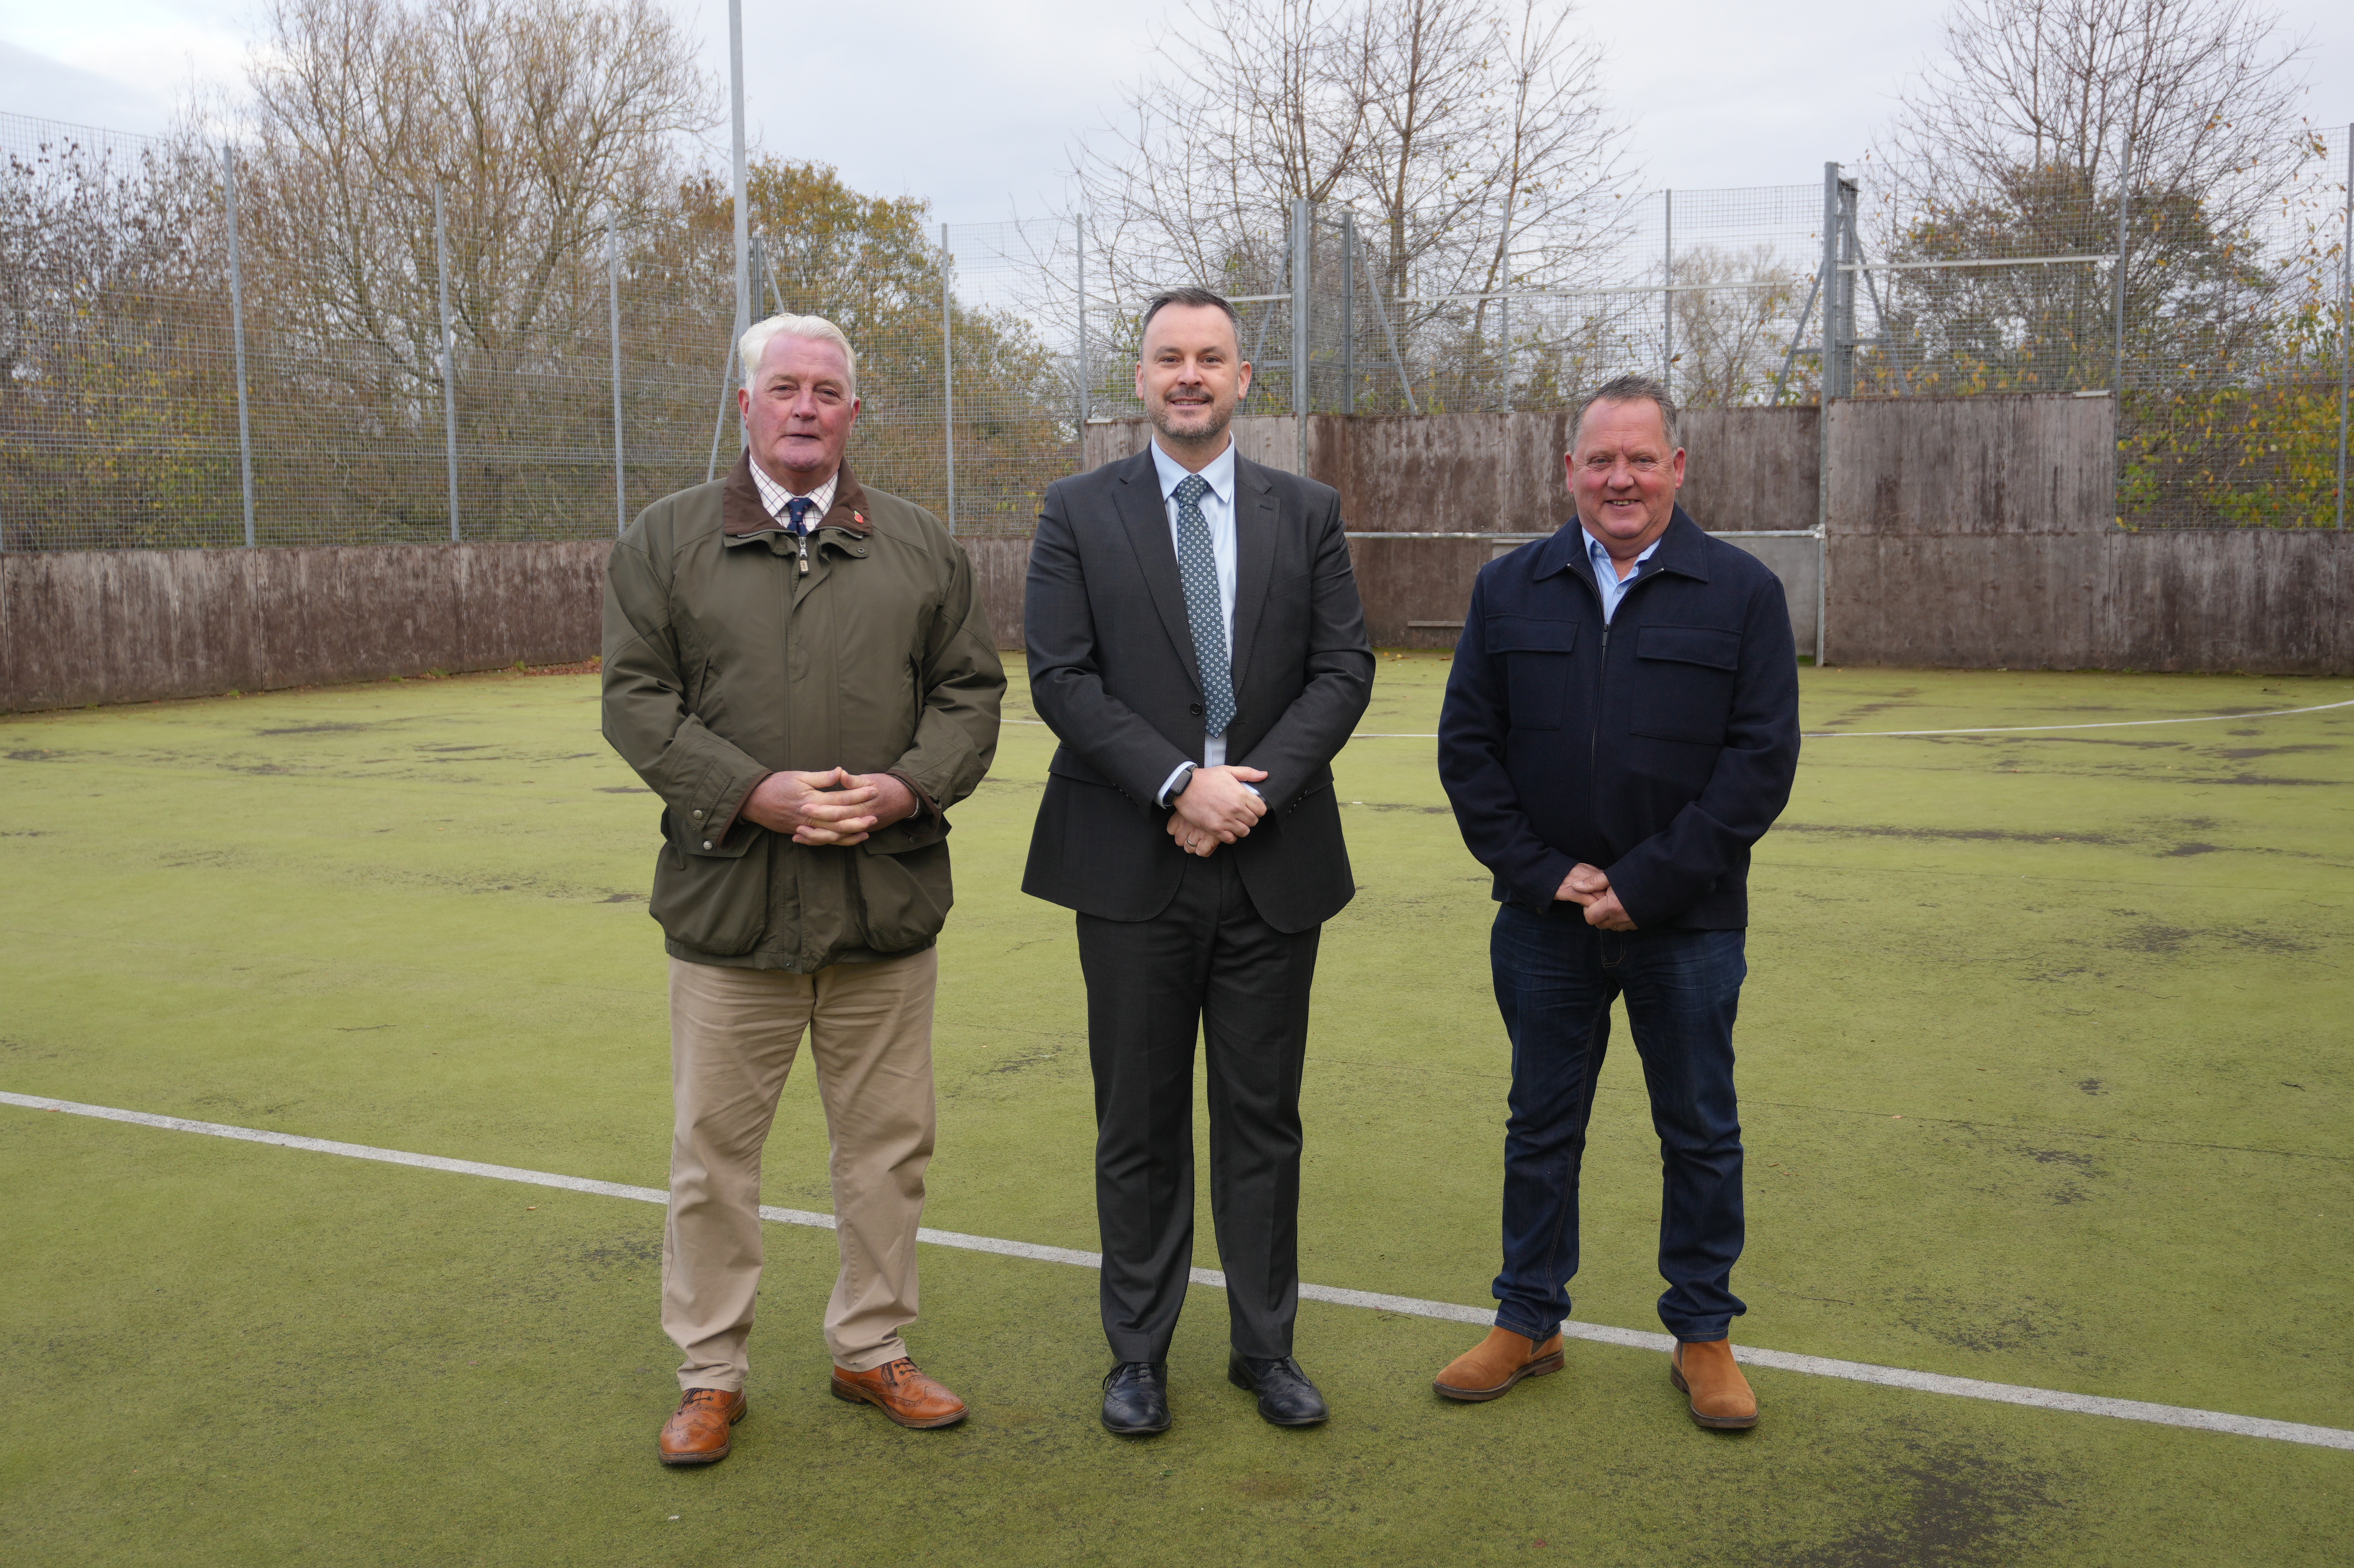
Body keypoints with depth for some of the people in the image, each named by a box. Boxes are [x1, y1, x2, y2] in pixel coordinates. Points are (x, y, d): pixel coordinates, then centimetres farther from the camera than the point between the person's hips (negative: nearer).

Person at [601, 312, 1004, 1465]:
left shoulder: (920, 545, 10)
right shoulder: (667, 539, 4)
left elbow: (970, 689, 8)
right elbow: (637, 697, -2)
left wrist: (910, 786, -10)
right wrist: (751, 791, -15)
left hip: (890, 895, 2)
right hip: (731, 894, -2)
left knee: (886, 1143, 11)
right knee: (714, 1151, 7)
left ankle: (871, 1350, 29)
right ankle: (709, 1375, 24)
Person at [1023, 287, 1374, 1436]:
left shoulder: (1308, 514, 8)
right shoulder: (1078, 514, 2)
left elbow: (1344, 670, 1)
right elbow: (1061, 679, -6)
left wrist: (1253, 789, -12)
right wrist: (1180, 782, -17)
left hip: (1273, 865, 2)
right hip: (1133, 867, -1)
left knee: (1263, 1117, 11)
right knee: (1139, 1124, 9)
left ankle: (1265, 1347, 26)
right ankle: (1139, 1352, 24)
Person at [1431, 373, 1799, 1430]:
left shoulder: (1742, 594, -3)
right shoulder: (1509, 590, 4)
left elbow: (1760, 761, -8)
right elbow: (1467, 748, 2)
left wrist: (1646, 884, -13)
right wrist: (1542, 873, -8)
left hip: (1688, 925, -1)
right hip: (1544, 921, 2)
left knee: (1701, 1134, 10)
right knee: (1541, 1127, 13)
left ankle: (1703, 1333, 28)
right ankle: (1529, 1322, 28)